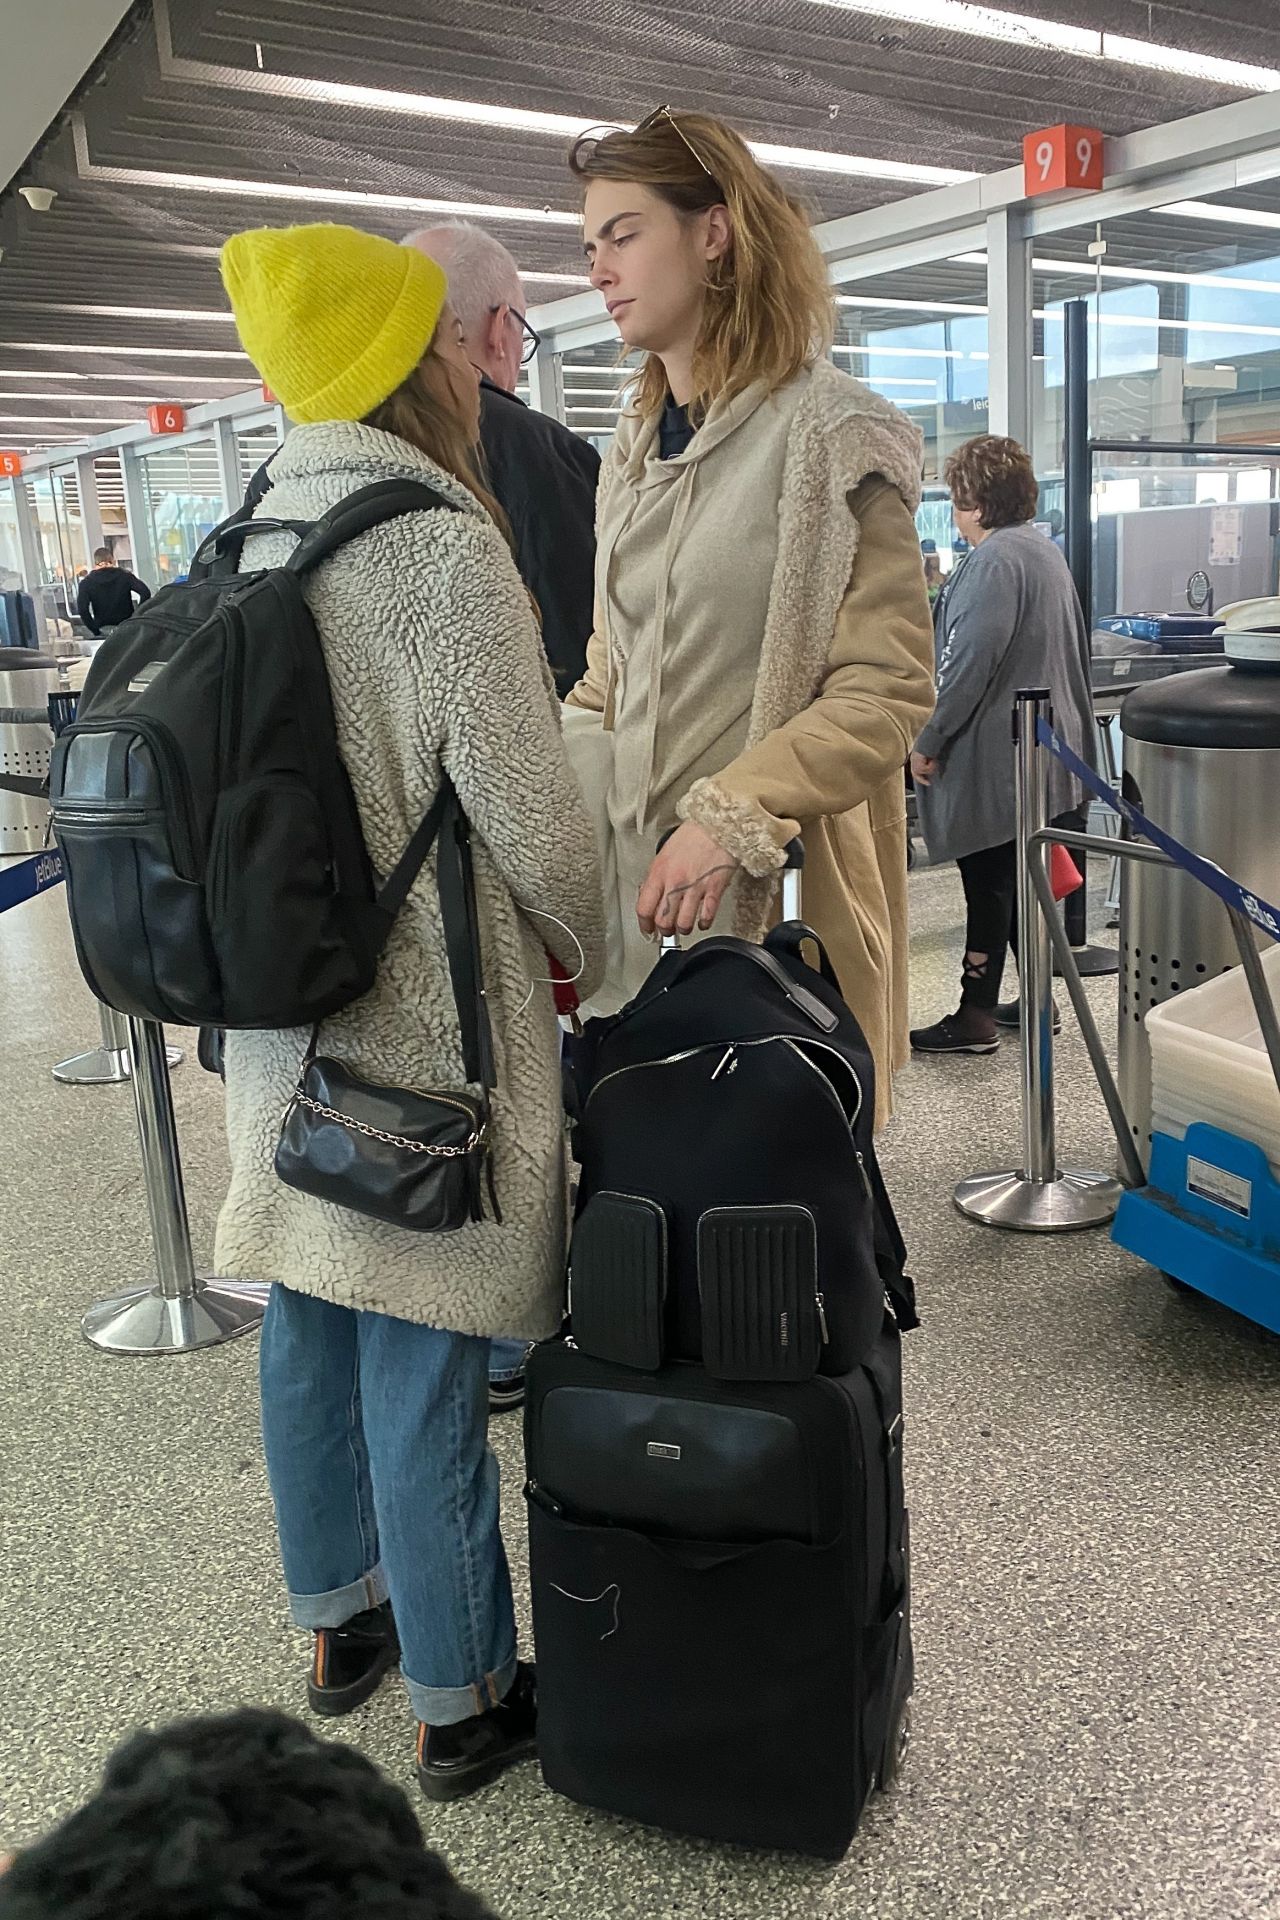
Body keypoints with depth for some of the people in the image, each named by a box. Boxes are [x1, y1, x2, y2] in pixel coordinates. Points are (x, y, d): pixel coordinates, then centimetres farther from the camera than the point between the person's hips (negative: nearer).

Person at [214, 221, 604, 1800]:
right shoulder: (446, 548, -17)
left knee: (309, 1332, 18)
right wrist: (585, 954, 2)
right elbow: (531, 820, -16)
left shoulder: (249, 541, 7)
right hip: (419, 1030, -8)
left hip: (282, 1017, 8)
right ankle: (459, 1701, 23)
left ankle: (336, 1624, 39)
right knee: (419, 1365, 4)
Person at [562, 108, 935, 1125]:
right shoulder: (636, 446, 15)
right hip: (631, 869, 6)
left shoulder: (829, 430, -7)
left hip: (773, 888, -6)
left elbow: (889, 687, -12)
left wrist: (732, 819, -22)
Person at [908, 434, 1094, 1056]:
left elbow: (968, 662, -23)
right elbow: (1075, 649, 22)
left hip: (993, 754, -10)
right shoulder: (1046, 552, 15)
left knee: (987, 882, -5)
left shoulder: (993, 561, -17)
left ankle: (976, 1016, 1)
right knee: (1025, 876, 15)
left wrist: (929, 740, -16)